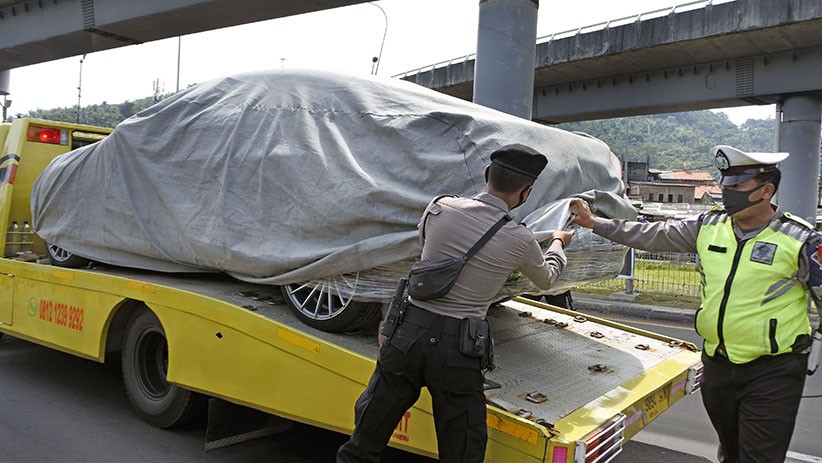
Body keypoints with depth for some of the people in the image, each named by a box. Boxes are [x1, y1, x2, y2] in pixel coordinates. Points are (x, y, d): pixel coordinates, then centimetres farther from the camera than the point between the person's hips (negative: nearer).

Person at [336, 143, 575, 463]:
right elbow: (546, 279, 17)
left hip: (409, 332, 3)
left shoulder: (440, 208, -2)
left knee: (367, 437, 17)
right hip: (457, 348, -2)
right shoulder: (520, 241, -6)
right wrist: (558, 243, 36)